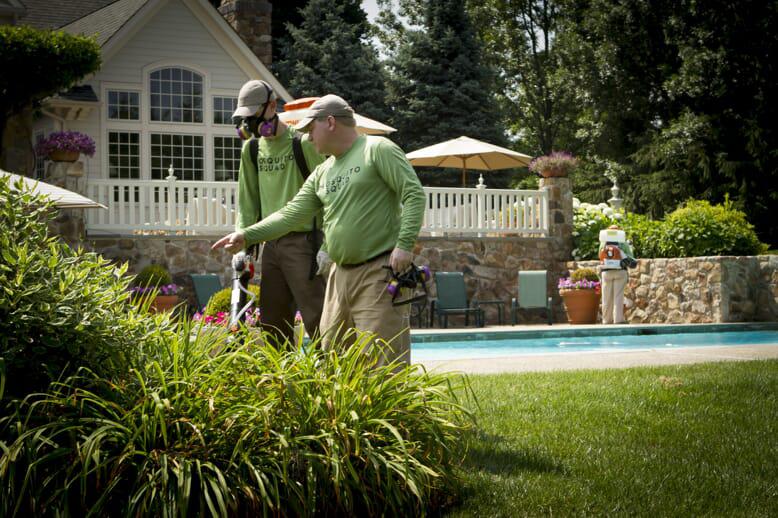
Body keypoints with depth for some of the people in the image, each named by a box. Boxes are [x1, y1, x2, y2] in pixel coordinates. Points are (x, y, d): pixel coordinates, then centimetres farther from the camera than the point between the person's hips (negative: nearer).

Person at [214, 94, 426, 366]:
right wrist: (247, 236, 9)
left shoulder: (378, 150, -4)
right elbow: (292, 213, 16)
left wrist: (404, 244, -19)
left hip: (379, 271, -8)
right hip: (341, 273, 8)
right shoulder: (322, 173, 18)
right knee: (331, 350, 11)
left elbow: (414, 194, -11)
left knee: (381, 355, -9)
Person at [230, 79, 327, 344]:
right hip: (271, 244, 7)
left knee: (316, 318, -9)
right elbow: (248, 201, 17)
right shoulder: (251, 149, 12)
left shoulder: (303, 143, -8)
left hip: (302, 241, -7)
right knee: (272, 322, 10)